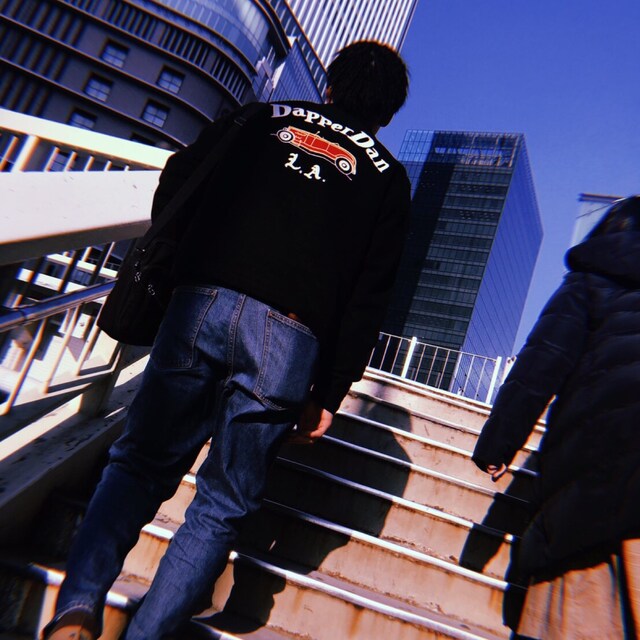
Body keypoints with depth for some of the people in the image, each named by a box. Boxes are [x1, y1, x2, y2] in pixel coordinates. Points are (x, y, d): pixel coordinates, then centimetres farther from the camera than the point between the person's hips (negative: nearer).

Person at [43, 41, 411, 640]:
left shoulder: (264, 118, 20)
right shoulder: (388, 175, 18)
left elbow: (175, 183, 10)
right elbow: (367, 301, 8)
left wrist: (169, 263, 22)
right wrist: (328, 394, 10)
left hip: (202, 305, 1)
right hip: (288, 340, 0)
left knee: (141, 461, 15)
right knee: (221, 506, 12)